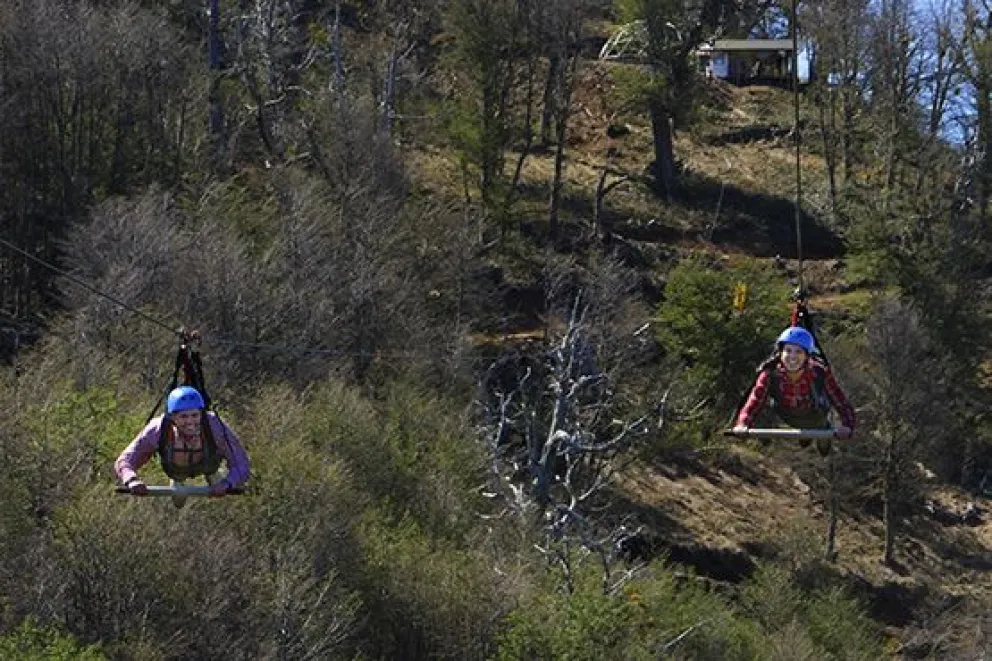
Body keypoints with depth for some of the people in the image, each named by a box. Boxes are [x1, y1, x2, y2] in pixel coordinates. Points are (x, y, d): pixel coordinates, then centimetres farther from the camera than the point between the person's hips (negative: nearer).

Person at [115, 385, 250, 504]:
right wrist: (132, 480, -63)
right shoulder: (157, 430, -45)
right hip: (176, 469, 1)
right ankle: (177, 481, 60)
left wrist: (226, 484, -64)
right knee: (178, 503, 28)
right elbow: (123, 461, -41)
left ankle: (212, 474, 61)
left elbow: (242, 466, -42)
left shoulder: (216, 427, -46)